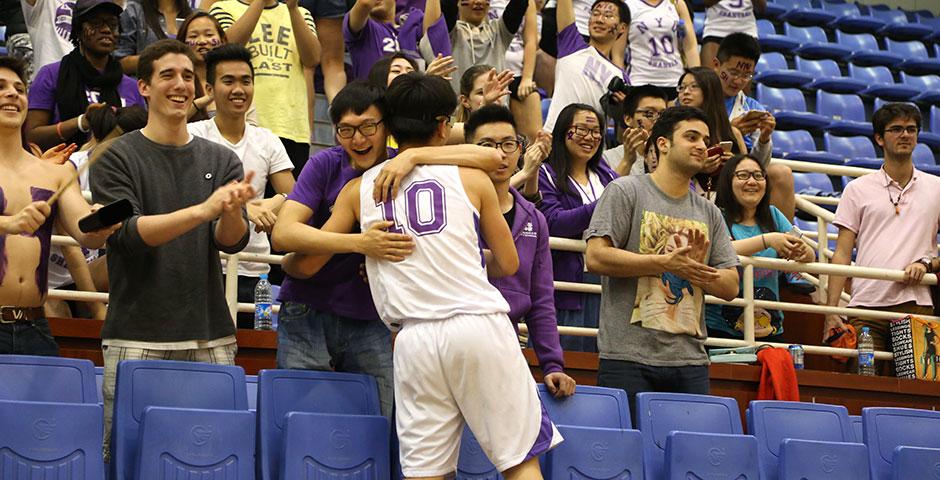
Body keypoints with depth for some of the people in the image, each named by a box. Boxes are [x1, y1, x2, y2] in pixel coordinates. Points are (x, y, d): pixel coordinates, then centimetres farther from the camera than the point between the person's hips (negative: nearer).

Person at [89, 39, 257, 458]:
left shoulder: (221, 161, 12)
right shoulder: (116, 157, 2)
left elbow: (233, 241, 2)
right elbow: (127, 233, -10)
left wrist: (231, 212, -22)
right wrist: (203, 210, -22)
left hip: (210, 337, 3)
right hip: (137, 337, -3)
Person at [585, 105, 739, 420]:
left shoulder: (709, 212, 20)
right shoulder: (626, 191, 2)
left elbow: (730, 287, 15)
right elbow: (596, 257, -10)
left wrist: (695, 270, -6)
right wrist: (666, 263, -11)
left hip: (690, 361, 5)